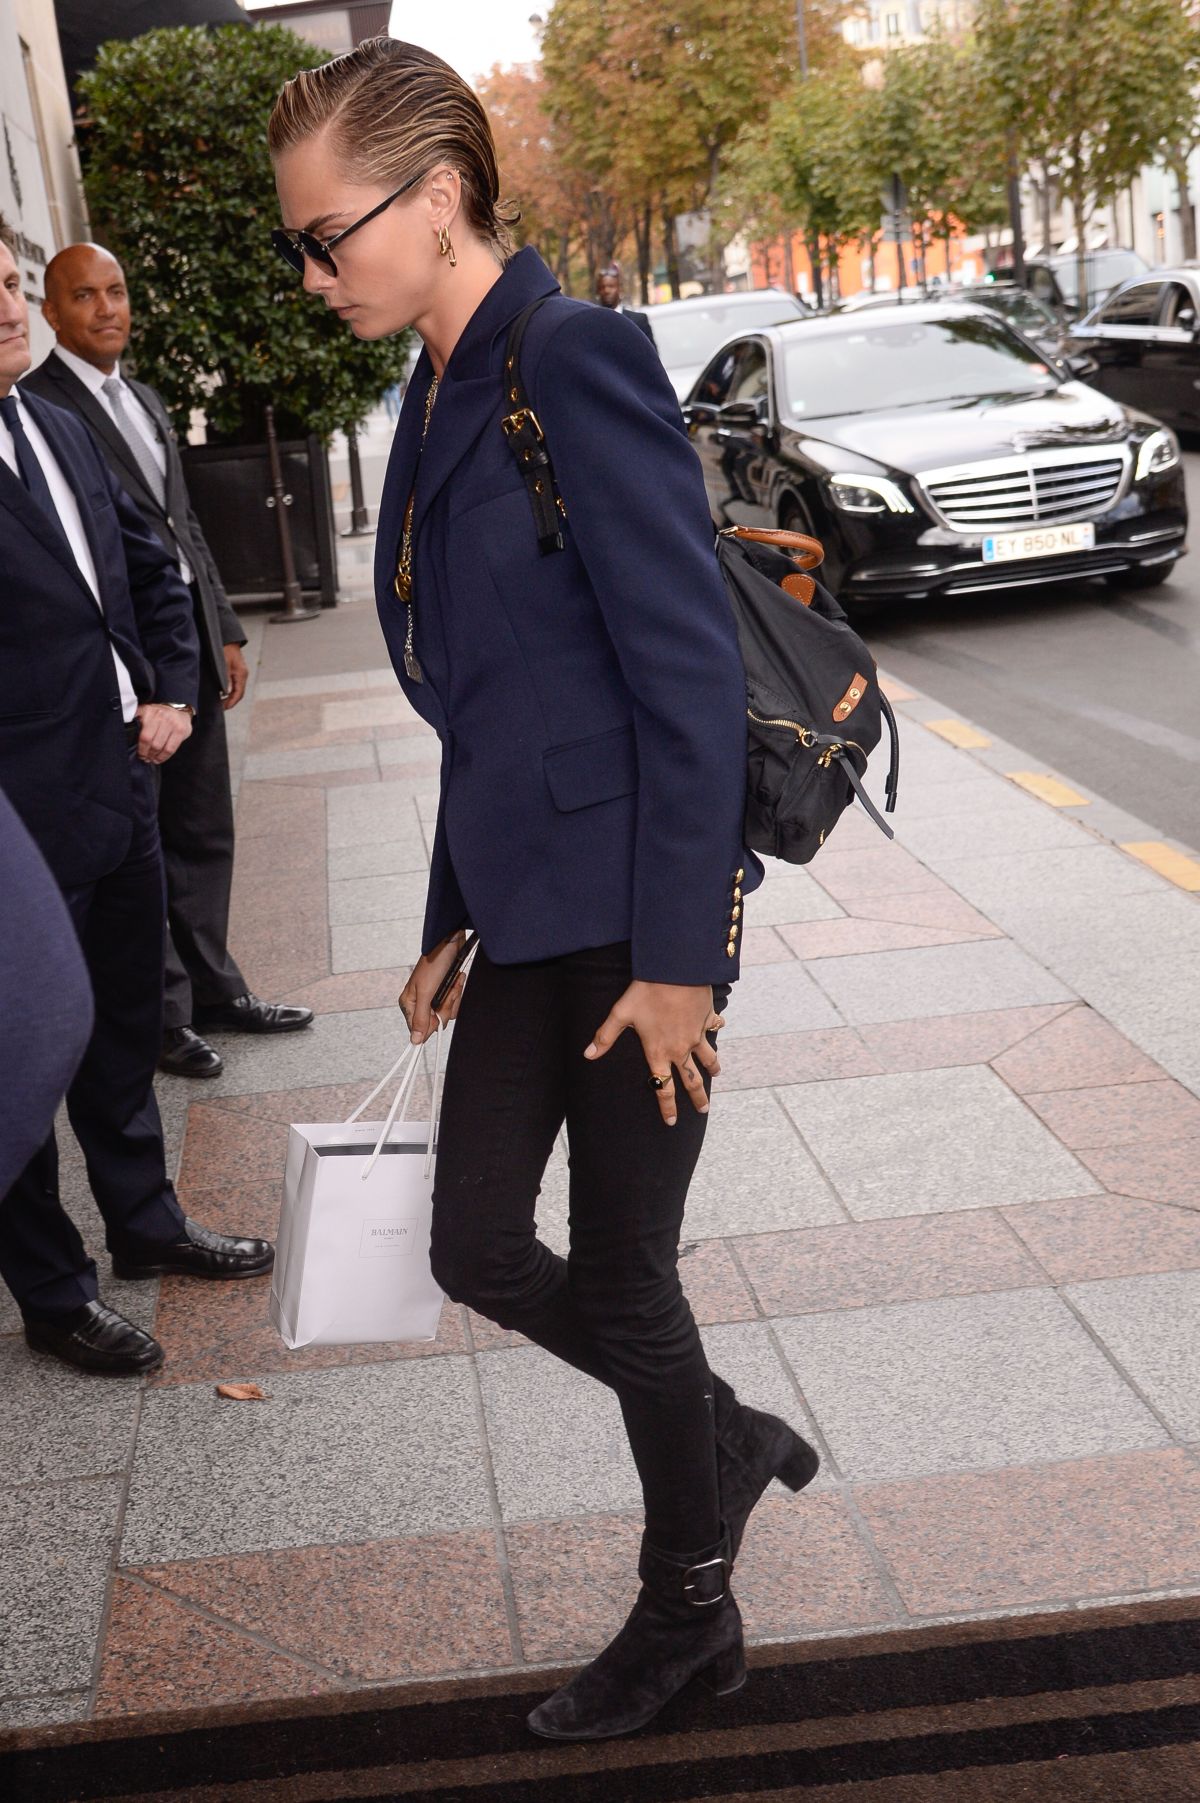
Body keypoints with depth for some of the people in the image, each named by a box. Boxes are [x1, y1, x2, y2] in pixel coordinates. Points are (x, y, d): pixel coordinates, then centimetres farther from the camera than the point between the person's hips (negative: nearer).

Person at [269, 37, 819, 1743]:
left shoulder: (576, 358, -15)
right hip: (523, 901, 8)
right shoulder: (444, 393, 11)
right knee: (480, 1249, 11)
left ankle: (691, 1607, 32)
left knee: (621, 1276, 6)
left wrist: (676, 958, -18)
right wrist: (451, 921, 17)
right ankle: (727, 1438, 37)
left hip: (635, 908, -8)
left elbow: (692, 674, -18)